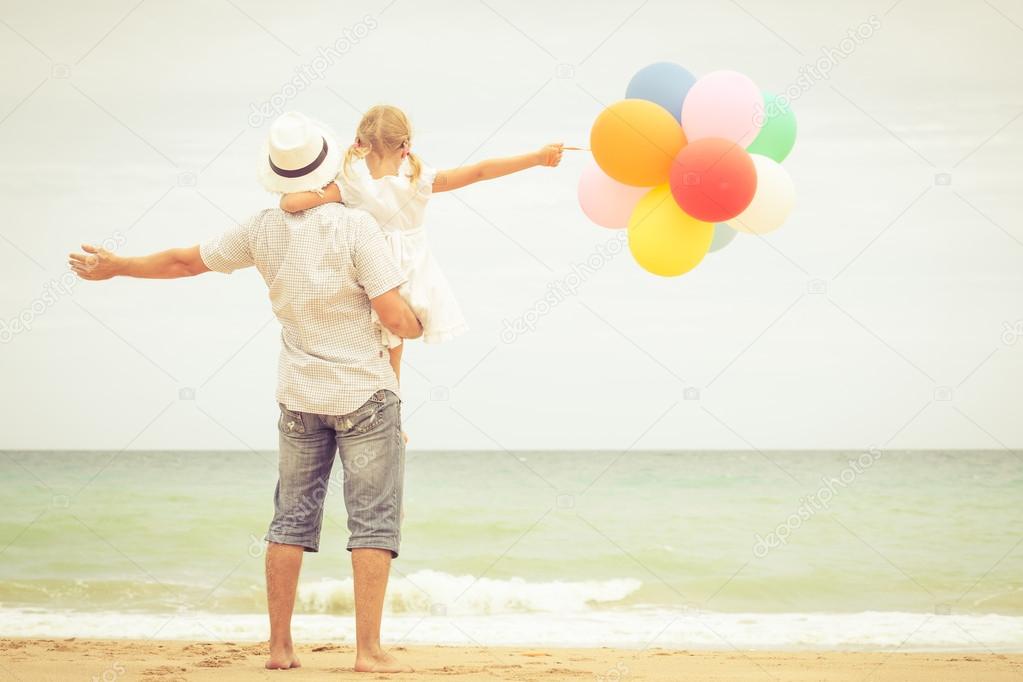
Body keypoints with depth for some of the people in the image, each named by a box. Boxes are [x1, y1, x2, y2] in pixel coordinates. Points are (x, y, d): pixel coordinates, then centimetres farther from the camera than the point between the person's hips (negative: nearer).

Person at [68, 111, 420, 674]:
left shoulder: (262, 231, -1)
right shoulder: (355, 227, -15)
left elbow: (184, 262, 12)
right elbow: (394, 317, -18)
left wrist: (115, 266, 28)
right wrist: (415, 326, 7)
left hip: (299, 396, 5)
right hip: (364, 394, -4)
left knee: (292, 519, 12)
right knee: (373, 520, -1)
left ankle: (280, 646, 14)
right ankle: (369, 649, -5)